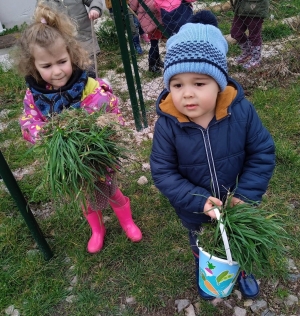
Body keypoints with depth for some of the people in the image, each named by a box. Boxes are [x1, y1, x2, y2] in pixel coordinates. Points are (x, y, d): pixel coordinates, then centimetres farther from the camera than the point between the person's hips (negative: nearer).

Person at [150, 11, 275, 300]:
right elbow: (162, 171, -21)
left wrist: (247, 194, -22)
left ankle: (241, 269, 66)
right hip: (195, 211, 0)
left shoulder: (241, 111, -27)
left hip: (237, 204, 1)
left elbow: (262, 153, -15)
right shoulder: (167, 124, -29)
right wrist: (198, 200, -29)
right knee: (203, 248, 31)